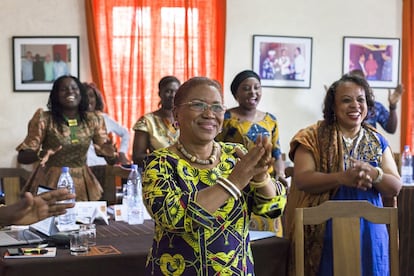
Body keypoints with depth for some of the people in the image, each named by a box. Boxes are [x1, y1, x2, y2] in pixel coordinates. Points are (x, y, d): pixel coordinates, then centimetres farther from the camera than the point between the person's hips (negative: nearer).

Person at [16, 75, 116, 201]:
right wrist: (41, 154, -27)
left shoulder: (93, 120, 2)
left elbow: (109, 153, 4)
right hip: (50, 183, -3)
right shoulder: (44, 119, -7)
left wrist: (111, 153, -19)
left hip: (82, 184, 3)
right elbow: (22, 156, -7)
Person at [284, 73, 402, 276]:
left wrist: (373, 173, -17)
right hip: (325, 232, -3)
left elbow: (395, 187, 4)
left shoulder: (378, 141, 9)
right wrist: (342, 177, -25)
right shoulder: (314, 138, 0)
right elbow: (302, 180, -12)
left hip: (370, 231, 3)